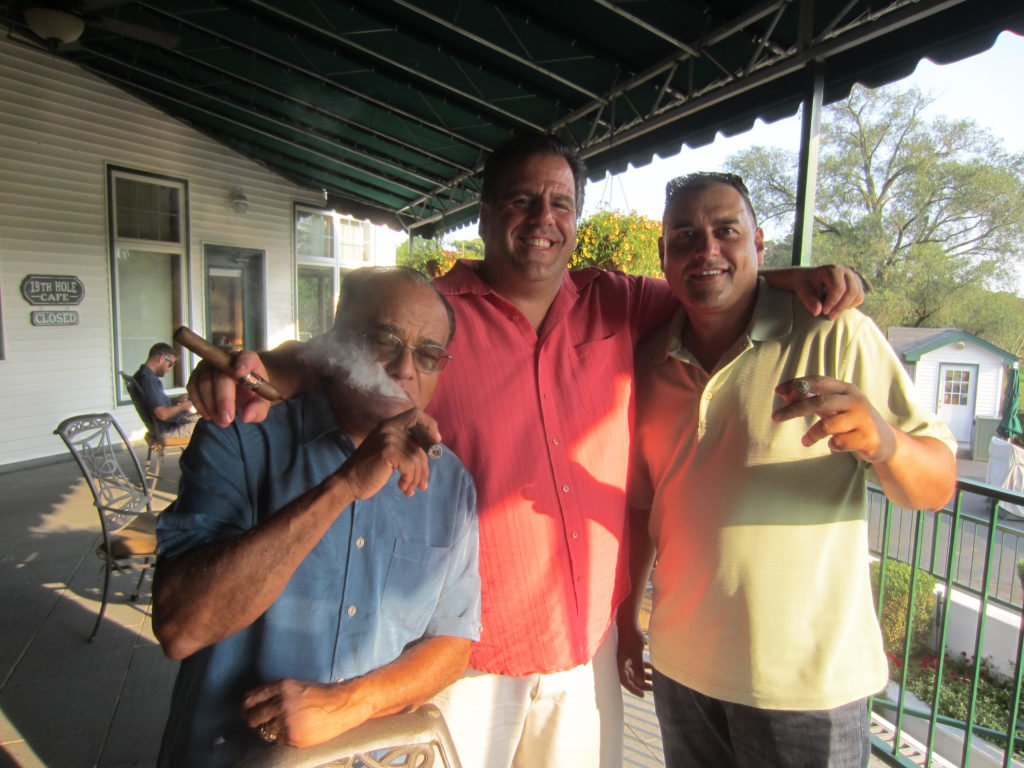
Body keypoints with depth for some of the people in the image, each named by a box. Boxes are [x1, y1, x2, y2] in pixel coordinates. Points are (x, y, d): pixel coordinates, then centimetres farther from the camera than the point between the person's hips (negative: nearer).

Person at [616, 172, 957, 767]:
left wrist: (883, 443, -35)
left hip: (807, 678, -3)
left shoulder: (835, 336, -13)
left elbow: (938, 487, -13)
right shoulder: (650, 362, -1)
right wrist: (625, 619, 10)